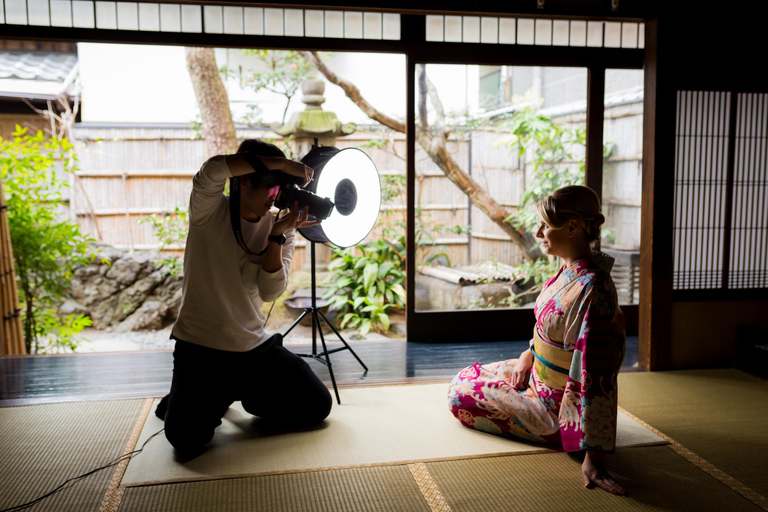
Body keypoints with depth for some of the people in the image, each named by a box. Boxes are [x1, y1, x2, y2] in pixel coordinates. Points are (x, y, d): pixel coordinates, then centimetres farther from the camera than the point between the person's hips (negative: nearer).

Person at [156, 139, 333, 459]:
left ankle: (248, 393, 24)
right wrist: (283, 164, -29)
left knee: (318, 406, -1)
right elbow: (212, 170, -32)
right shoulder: (210, 212, -7)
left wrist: (276, 236, -21)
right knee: (186, 439, -23)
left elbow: (270, 292, -10)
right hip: (199, 348, -4)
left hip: (255, 347, 4)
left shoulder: (281, 230, 3)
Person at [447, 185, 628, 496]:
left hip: (553, 402, -9)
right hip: (538, 374, 10)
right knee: (464, 378, 22)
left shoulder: (592, 289, -33)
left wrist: (592, 460, -32)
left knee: (460, 393, 5)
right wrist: (528, 356, -1)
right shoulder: (569, 270, -5)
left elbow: (596, 376, -34)